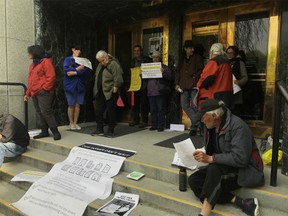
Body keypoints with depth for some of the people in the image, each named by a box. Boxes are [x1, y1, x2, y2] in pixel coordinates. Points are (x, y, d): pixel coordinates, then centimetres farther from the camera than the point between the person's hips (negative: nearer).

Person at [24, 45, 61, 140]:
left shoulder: (46, 61, -5)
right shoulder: (32, 65, 21)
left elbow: (51, 76, -14)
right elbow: (30, 80, 23)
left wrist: (45, 88, -16)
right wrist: (28, 93, 21)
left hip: (43, 92, -9)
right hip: (34, 93, 9)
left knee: (46, 112, -12)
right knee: (39, 112, 8)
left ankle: (55, 132, -4)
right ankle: (44, 131, 16)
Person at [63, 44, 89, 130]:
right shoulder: (67, 60, 5)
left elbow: (85, 71, -4)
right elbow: (65, 70, -12)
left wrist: (74, 72, -13)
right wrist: (77, 69, -12)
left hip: (80, 86, 3)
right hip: (70, 85, -3)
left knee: (77, 105, 3)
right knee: (71, 105, 0)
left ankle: (75, 123, 14)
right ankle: (71, 123, 14)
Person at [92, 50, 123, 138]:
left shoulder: (114, 64, -12)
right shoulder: (100, 65, 15)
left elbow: (118, 79, -18)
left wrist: (114, 89, -17)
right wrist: (96, 90, 14)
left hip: (110, 93, -8)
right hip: (100, 93, 8)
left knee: (111, 112, 1)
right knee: (98, 111, 10)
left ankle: (110, 131, 14)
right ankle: (100, 130, 21)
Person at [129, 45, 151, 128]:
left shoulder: (147, 59, -1)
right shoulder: (133, 61, 15)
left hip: (144, 84, -5)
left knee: (144, 103, -2)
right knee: (135, 103, 9)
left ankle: (144, 121, 7)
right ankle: (135, 120, 20)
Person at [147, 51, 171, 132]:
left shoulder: (164, 67, 5)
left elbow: (169, 77, -6)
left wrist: (163, 72, -23)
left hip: (160, 91, -4)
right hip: (151, 92, 4)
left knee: (160, 109, -2)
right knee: (153, 110, 8)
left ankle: (161, 126, 5)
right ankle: (154, 125, 16)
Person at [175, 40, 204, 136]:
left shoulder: (197, 58, 7)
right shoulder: (182, 60, 19)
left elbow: (201, 70, 0)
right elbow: (178, 72, 17)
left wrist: (195, 76, -15)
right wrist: (177, 84, 7)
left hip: (194, 85, -4)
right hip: (184, 86, 4)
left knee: (194, 106, -5)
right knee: (185, 105, -3)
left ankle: (194, 126, 8)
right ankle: (198, 123, 5)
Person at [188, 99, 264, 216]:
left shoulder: (238, 126, -21)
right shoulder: (211, 126, 2)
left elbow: (240, 159, -28)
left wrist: (210, 158, -28)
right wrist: (203, 156, -9)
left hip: (244, 170, -7)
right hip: (219, 168, 8)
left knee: (215, 169, -37)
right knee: (193, 180, -17)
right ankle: (241, 202, -23)